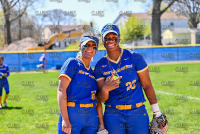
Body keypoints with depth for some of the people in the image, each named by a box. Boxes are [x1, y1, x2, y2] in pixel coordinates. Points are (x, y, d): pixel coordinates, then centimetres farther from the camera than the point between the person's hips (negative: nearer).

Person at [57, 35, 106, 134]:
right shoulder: (72, 63, 1)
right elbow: (61, 90, -9)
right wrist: (65, 120, -18)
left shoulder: (93, 72, 18)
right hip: (72, 114, -6)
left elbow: (97, 100, 15)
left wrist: (101, 124, 5)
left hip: (92, 117, 6)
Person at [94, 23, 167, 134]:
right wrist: (105, 89, -23)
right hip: (113, 115, 1)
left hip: (137, 113, -1)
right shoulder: (100, 66, 3)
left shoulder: (134, 58, -2)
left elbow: (147, 85, 2)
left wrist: (156, 112, 3)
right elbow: (102, 99, 0)